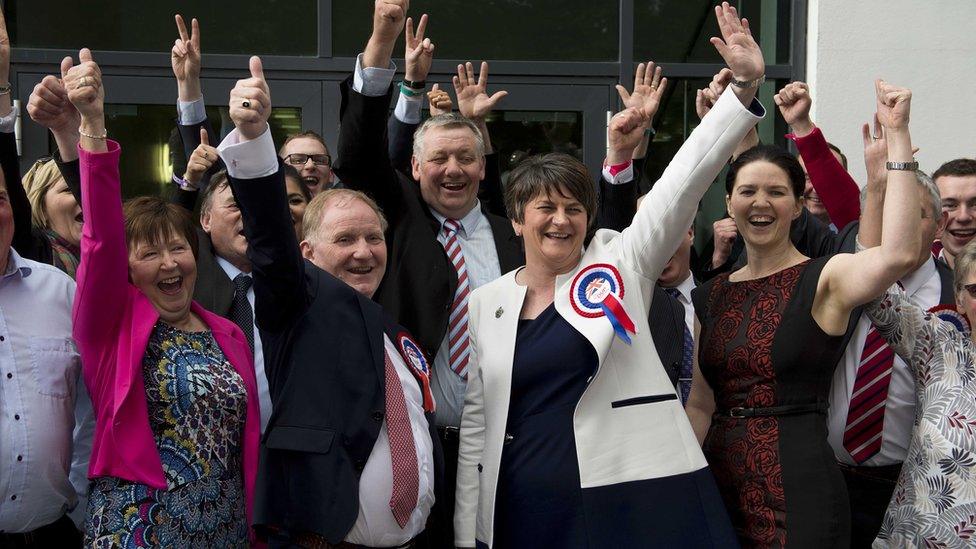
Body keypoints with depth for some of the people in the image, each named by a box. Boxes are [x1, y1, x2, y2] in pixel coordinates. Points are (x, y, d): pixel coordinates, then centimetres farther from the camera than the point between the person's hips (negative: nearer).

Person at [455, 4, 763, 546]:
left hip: (635, 501, -2)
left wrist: (745, 85, -14)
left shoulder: (621, 263, 2)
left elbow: (687, 177, -7)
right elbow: (475, 424, 8)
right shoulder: (485, 303, 6)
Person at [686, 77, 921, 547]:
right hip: (718, 487, 5)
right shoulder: (710, 296, 10)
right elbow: (700, 405, 13)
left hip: (797, 492, -5)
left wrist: (896, 136, -24)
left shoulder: (825, 280, -6)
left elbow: (899, 254, -27)